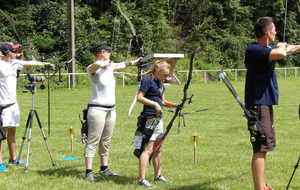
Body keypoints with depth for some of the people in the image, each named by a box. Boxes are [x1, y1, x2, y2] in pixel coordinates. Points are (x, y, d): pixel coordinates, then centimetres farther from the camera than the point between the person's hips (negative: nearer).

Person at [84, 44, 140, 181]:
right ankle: (88, 171, -7)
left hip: (111, 109, 8)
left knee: (106, 141, 13)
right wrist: (106, 62, -16)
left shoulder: (110, 67, 11)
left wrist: (133, 62, 40)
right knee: (93, 141, -7)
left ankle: (104, 168, 23)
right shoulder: (92, 69, -12)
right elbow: (97, 64, -35)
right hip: (97, 109, -8)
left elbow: (122, 65, 30)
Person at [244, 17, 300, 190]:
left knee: (264, 146, 18)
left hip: (266, 103, 10)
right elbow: (281, 54, -32)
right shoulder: (253, 49, -18)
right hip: (258, 104, -10)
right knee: (261, 147, -11)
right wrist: (282, 46, -10)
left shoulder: (268, 48, 11)